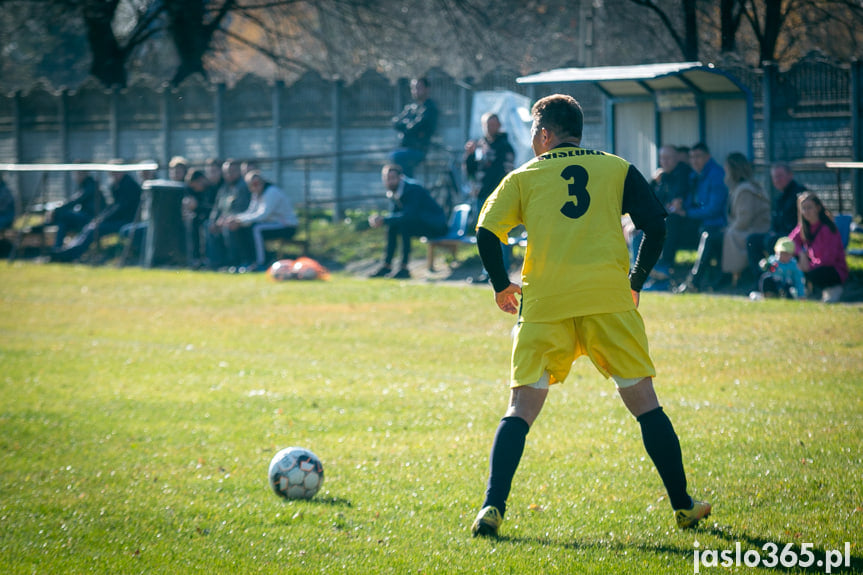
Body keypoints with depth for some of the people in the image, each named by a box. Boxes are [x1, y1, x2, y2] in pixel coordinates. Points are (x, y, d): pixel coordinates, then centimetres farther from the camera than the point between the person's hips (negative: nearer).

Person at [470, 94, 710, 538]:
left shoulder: (524, 177, 12)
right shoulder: (618, 169, 13)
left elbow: (486, 231, 2)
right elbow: (655, 225, 4)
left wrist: (501, 285, 16)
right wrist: (636, 282, 15)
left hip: (544, 303, 0)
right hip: (610, 299, 0)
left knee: (522, 406, 1)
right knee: (643, 401, 9)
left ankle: (492, 508, -12)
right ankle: (683, 505, 10)